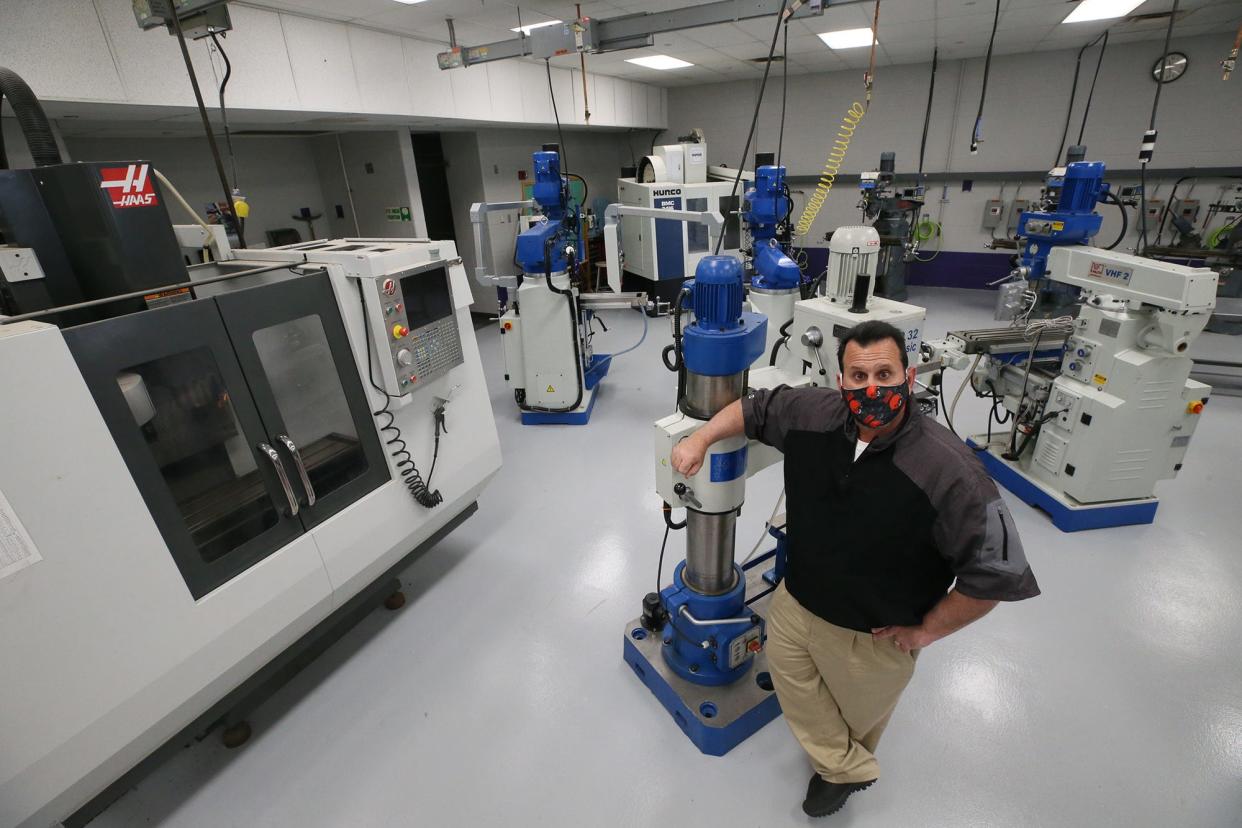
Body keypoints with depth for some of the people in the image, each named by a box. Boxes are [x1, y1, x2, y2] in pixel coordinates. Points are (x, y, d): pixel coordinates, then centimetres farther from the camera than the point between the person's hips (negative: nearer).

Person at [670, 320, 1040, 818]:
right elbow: (756, 408, 1)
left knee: (859, 712, 25)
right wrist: (700, 439, -11)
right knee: (789, 669, 26)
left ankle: (845, 763, 61)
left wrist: (926, 631, -15)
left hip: (874, 633, -4)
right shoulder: (815, 414, -18)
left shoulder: (950, 471, -32)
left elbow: (995, 571, -24)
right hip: (796, 599, 4)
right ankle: (845, 767, 52)